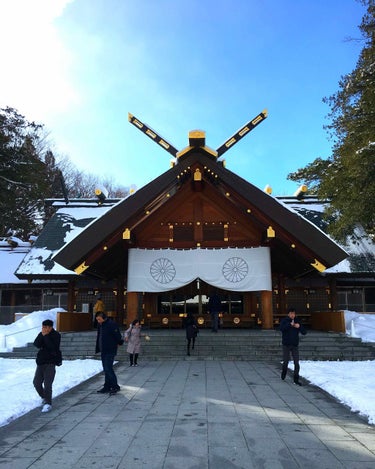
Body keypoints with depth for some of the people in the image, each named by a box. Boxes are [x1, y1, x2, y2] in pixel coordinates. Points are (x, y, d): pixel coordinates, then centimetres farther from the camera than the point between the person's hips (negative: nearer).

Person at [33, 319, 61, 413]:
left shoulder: (56, 335, -10)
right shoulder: (41, 334, 5)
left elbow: (52, 347, -23)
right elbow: (36, 344, -8)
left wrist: (46, 336, -22)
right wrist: (42, 336, -19)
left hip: (50, 363, -6)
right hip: (40, 362, 6)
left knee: (47, 384, -13)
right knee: (36, 382, 12)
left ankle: (48, 404, -6)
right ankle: (44, 397, 35)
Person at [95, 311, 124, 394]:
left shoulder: (111, 324, -17)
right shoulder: (100, 325, 10)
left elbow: (118, 336, -14)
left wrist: (120, 343, 1)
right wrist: (97, 349, 19)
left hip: (110, 351, -8)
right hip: (103, 351, 8)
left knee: (108, 369, -10)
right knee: (106, 370, 12)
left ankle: (115, 386, 2)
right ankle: (107, 387, 20)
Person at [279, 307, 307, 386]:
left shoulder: (297, 321, 3)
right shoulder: (284, 321, -5)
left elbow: (304, 332, -1)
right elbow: (281, 328, -24)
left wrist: (299, 326, -19)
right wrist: (290, 324, -31)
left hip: (295, 345, 2)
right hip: (286, 345, -2)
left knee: (297, 363, -2)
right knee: (285, 362, 7)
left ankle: (296, 379, 9)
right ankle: (284, 373, 35)